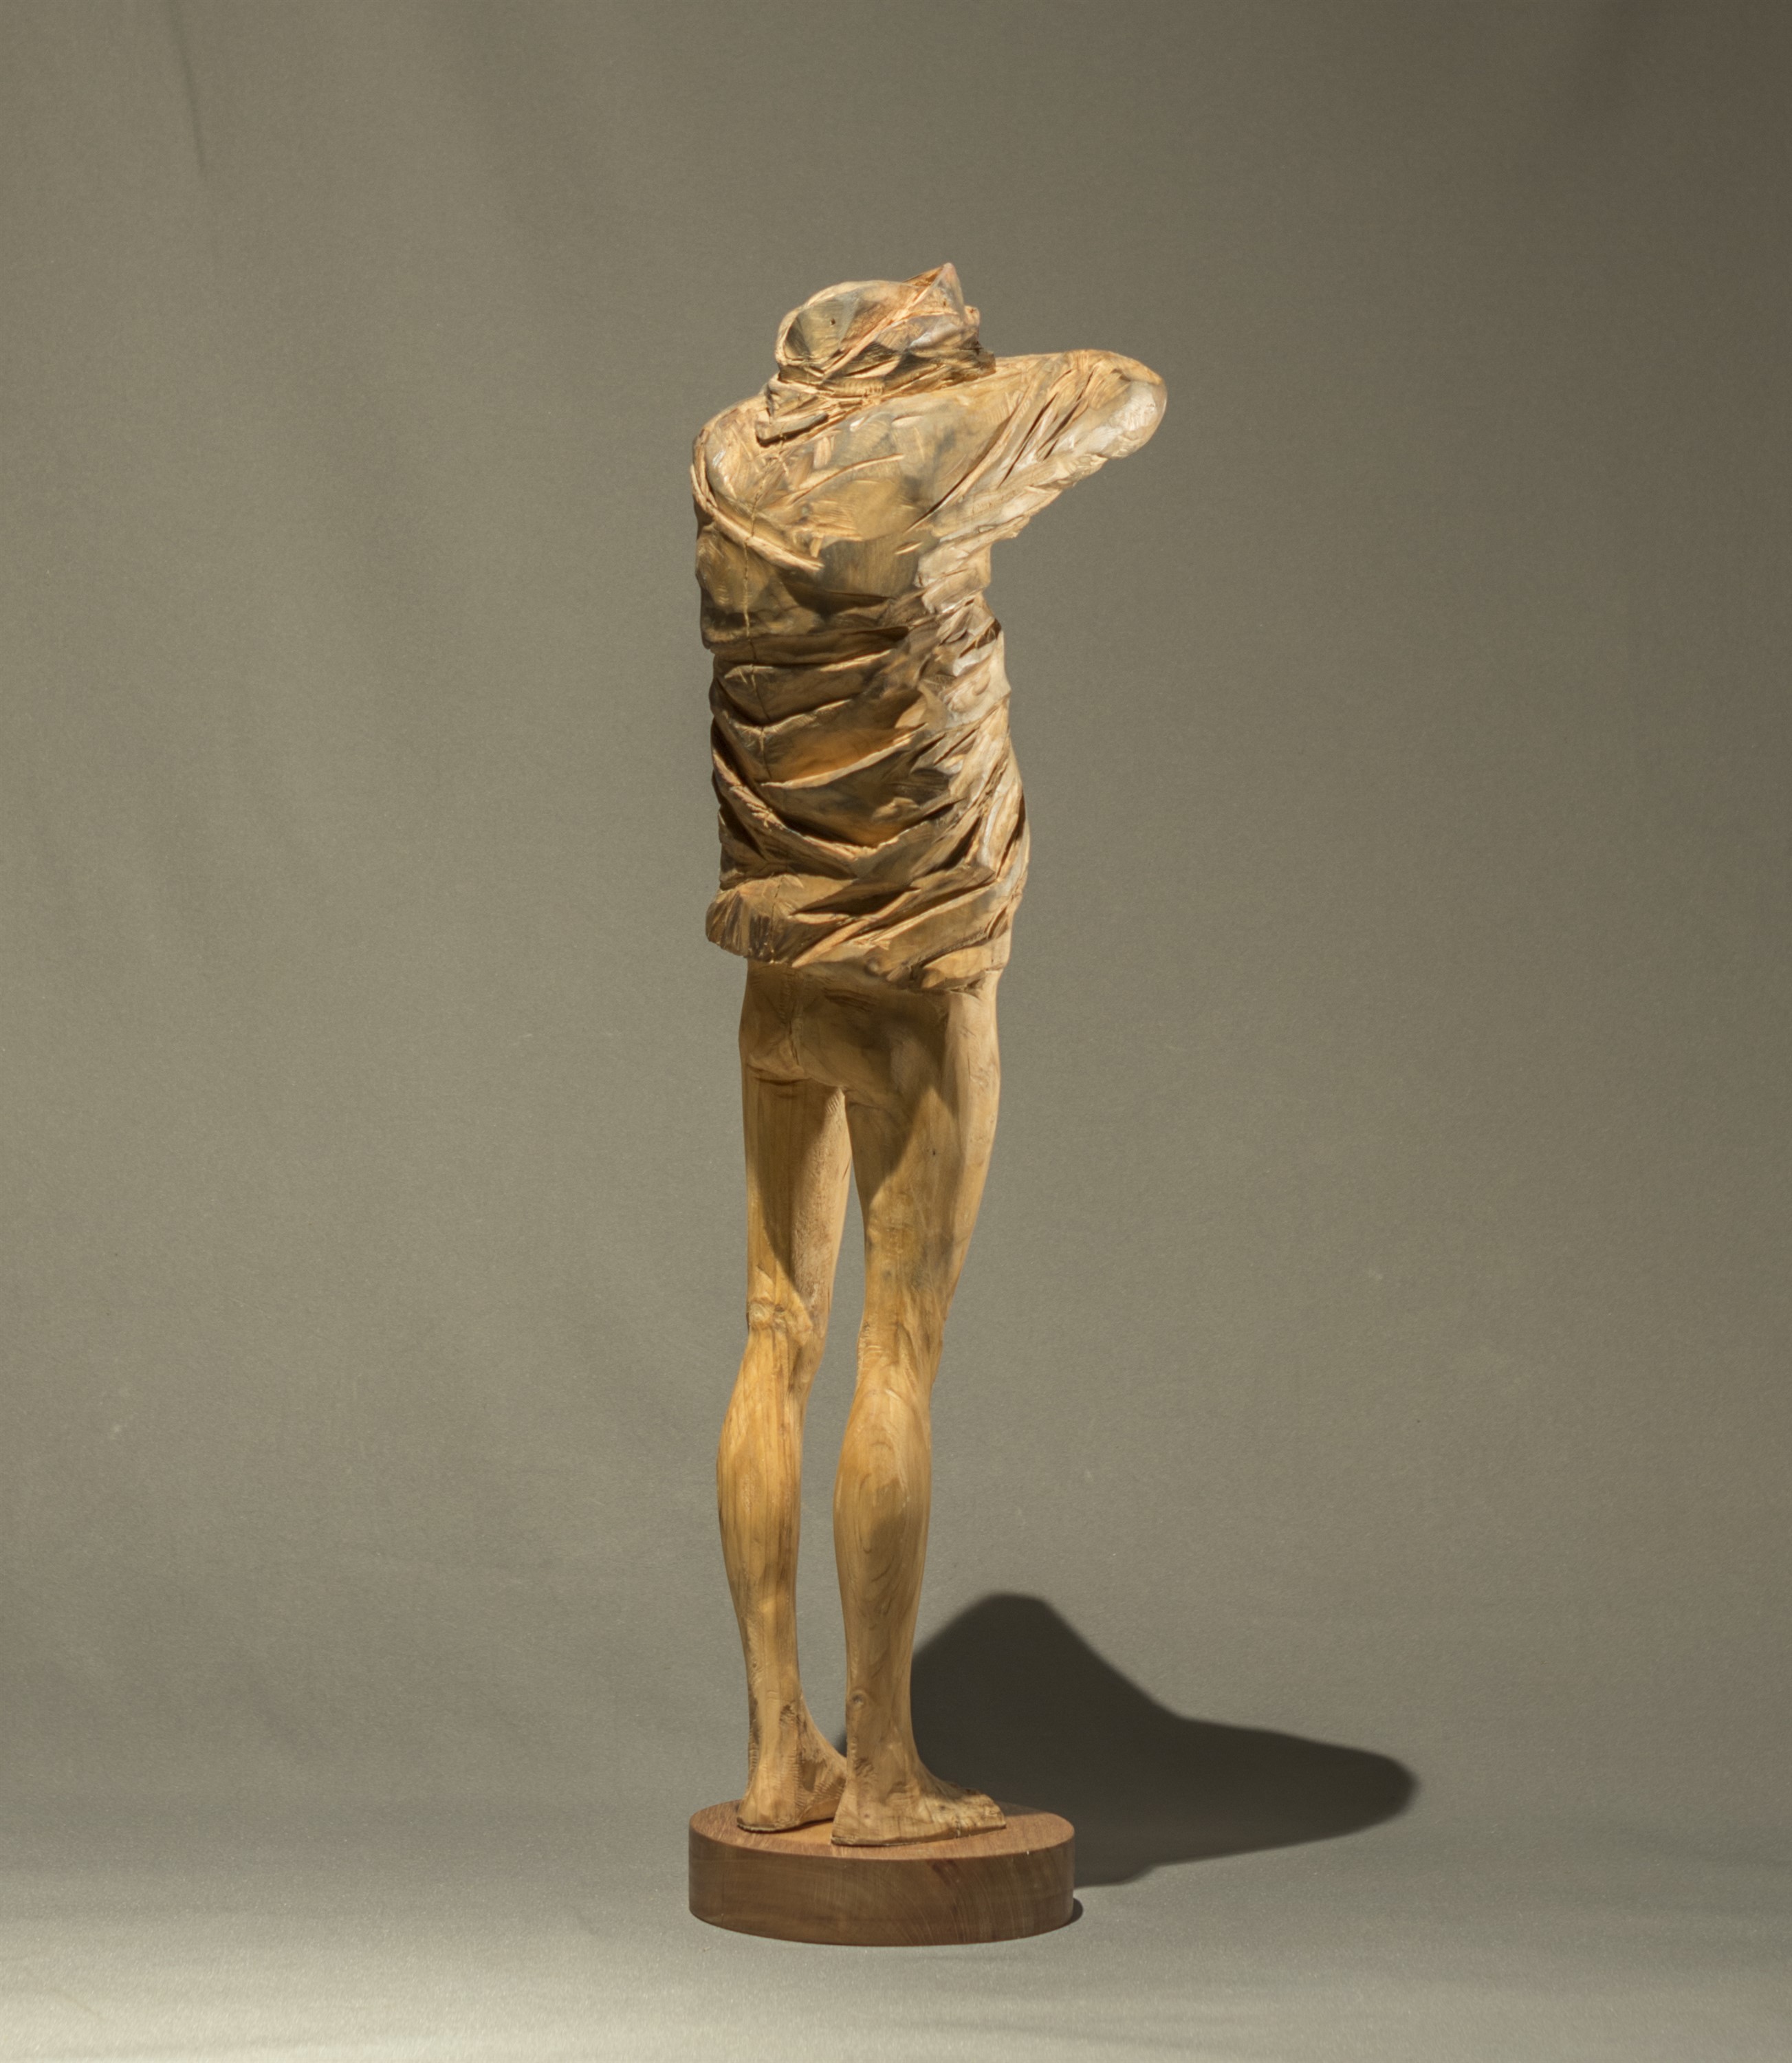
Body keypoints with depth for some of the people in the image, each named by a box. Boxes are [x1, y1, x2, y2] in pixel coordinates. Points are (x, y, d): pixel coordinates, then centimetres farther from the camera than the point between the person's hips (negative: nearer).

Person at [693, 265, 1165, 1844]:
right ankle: (884, 1773, 3)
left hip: (770, 973, 6)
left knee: (779, 1343, 8)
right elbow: (1129, 398, 3)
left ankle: (778, 1750, 13)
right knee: (900, 1361, -3)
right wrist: (987, 370, 17)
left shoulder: (726, 460, 3)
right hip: (916, 975, -6)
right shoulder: (915, 456, -13)